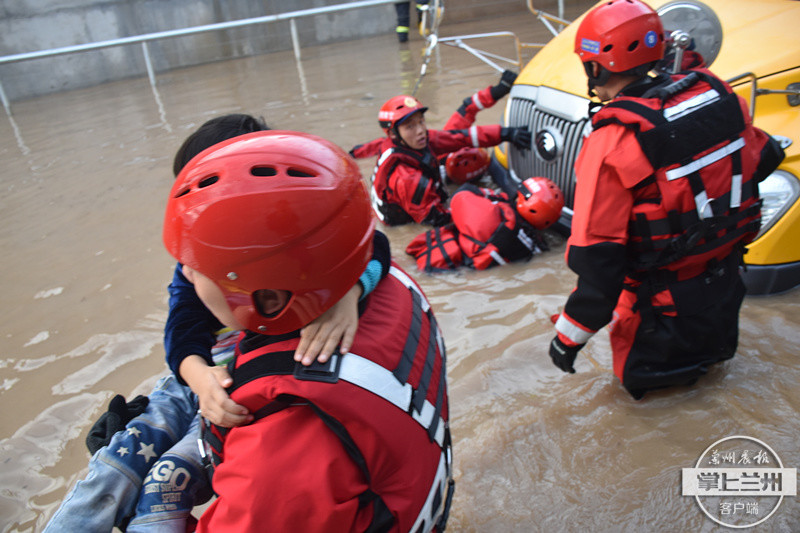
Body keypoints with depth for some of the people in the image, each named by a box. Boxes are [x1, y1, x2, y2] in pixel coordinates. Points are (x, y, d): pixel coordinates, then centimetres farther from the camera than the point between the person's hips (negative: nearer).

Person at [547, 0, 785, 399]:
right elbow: (763, 161, 9)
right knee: (712, 350, 36)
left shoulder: (610, 145, -28)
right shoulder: (715, 93, -8)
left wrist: (569, 337, -17)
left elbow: (598, 260, -27)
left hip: (668, 302, -7)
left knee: (638, 373, 19)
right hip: (725, 280, 7)